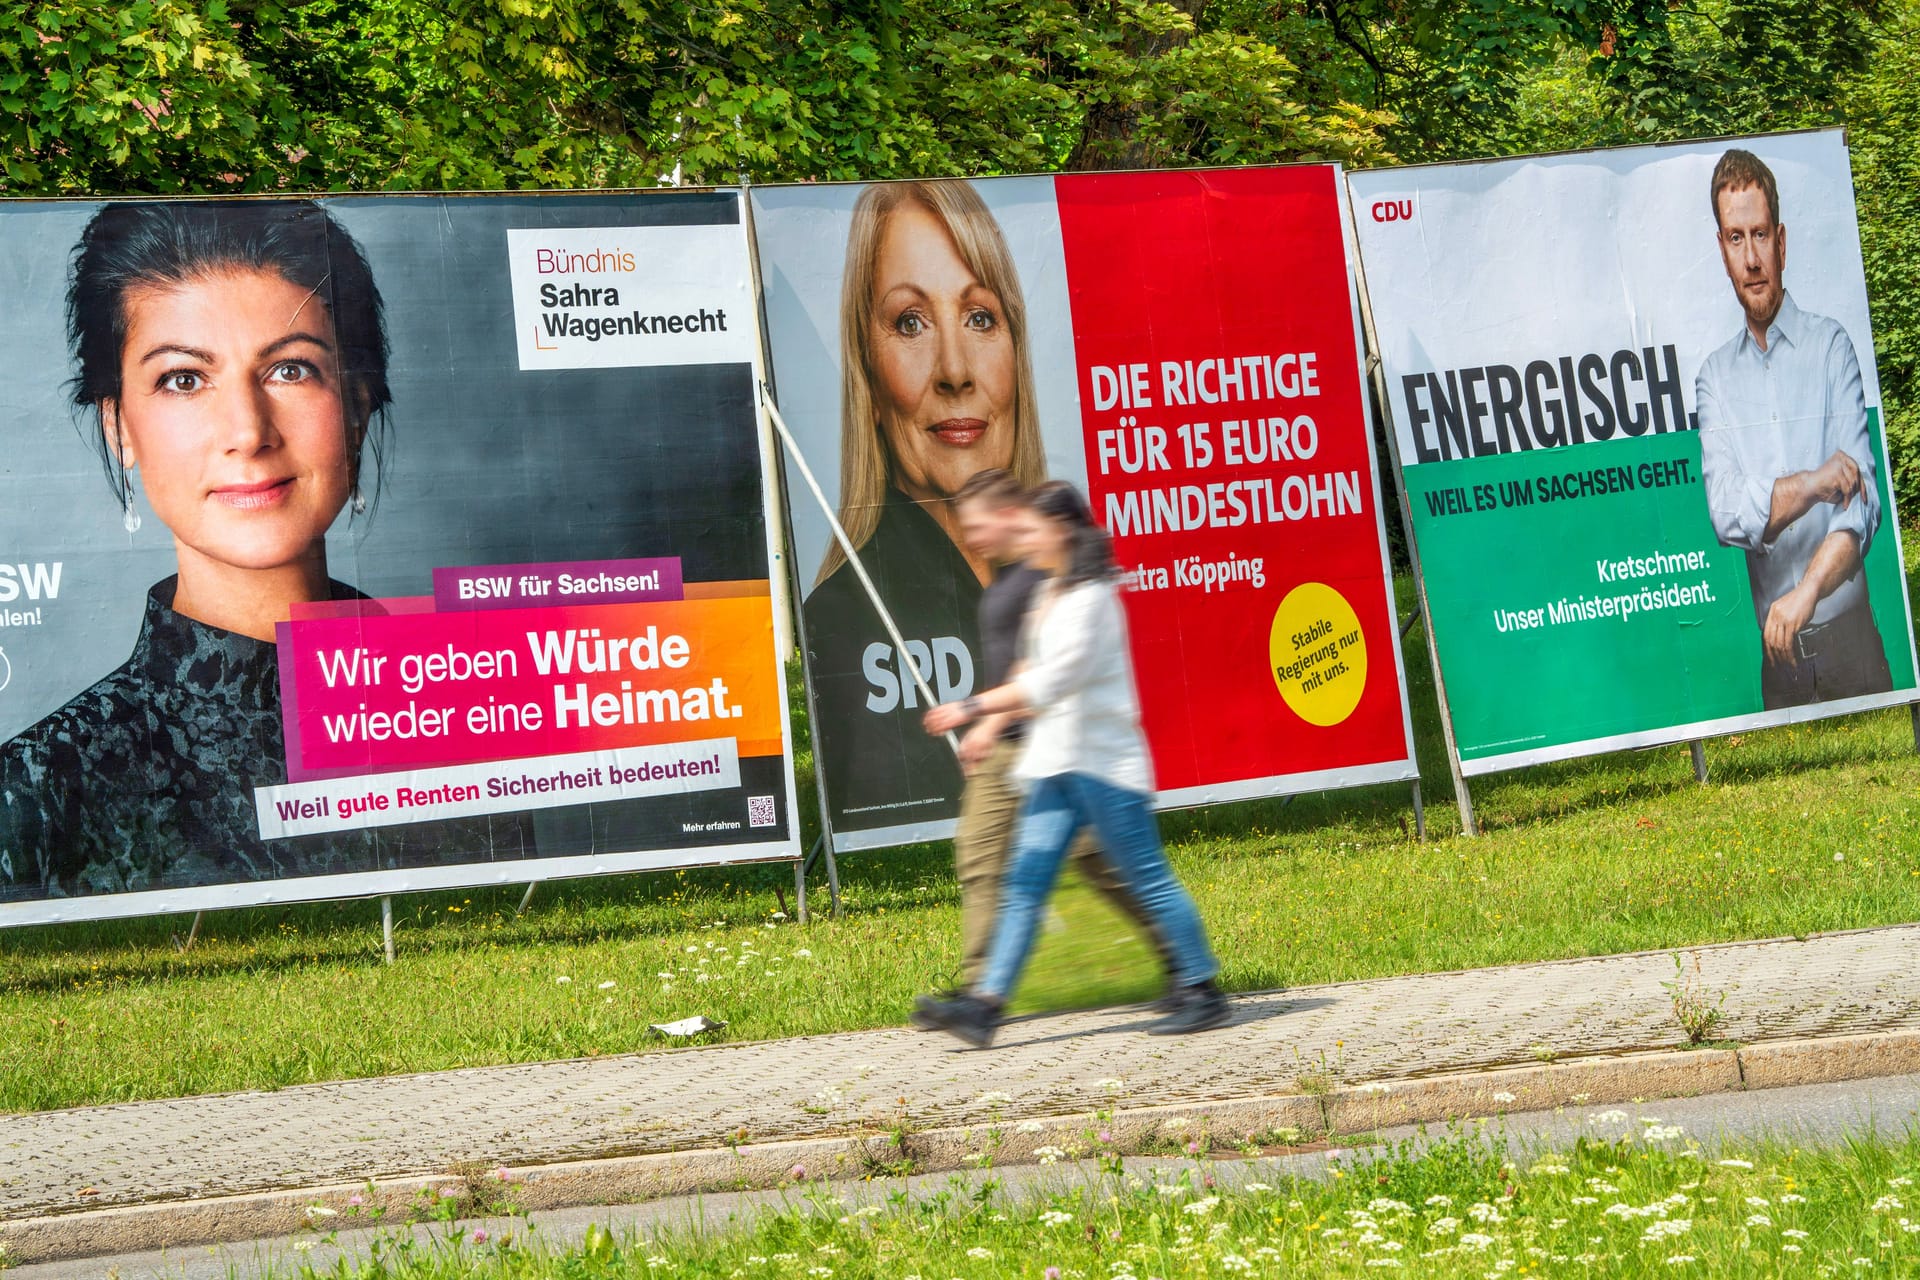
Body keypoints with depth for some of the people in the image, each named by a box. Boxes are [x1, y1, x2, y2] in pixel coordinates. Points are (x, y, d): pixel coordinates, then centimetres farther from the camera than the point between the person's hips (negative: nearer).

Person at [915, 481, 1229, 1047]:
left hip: (1102, 761, -9)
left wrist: (974, 708, -21)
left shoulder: (1090, 597, -13)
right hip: (1055, 764, 9)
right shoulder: (1050, 593, 15)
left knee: (1148, 879, -2)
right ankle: (983, 1006, -6)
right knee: (1023, 885, 0)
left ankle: (1203, 993, 8)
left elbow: (1055, 678, -21)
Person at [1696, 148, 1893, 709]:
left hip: (1849, 639, -2)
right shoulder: (1715, 377, 7)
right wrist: (1811, 484, -20)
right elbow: (1725, 513, -7)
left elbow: (1863, 501, -7)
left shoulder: (1829, 346, 1)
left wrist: (1807, 592, -18)